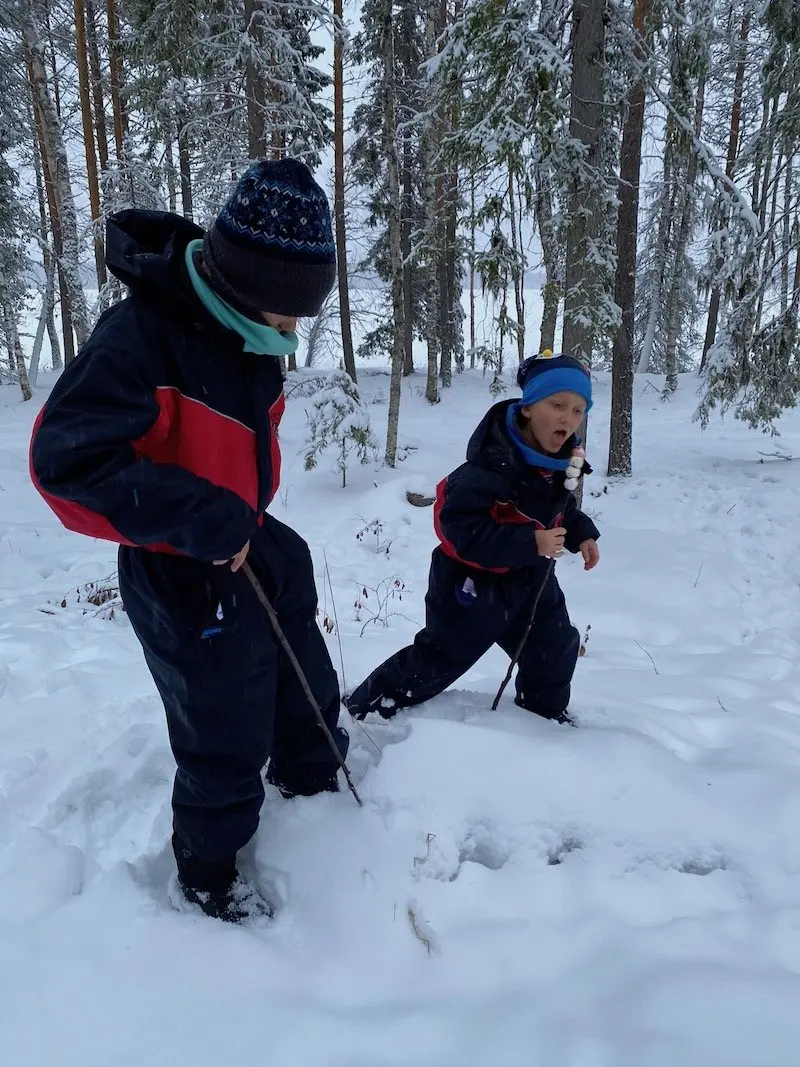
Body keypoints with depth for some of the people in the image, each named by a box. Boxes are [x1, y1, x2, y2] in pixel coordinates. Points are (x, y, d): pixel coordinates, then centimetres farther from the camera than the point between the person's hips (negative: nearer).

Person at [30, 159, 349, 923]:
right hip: (186, 580, -8)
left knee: (306, 689, 24)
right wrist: (202, 520, -31)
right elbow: (68, 457, -30)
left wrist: (250, 522, 15)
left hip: (255, 551, 9)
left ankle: (314, 787, 52)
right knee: (227, 743, 5)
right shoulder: (144, 333, -26)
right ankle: (205, 879, 33)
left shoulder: (249, 330, 1)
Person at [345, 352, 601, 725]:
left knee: (556, 648, 18)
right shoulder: (492, 464, -32)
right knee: (438, 658, 1)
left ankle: (546, 714, 46)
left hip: (530, 579, 8)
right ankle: (360, 711, 18)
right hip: (474, 584, -8)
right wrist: (530, 543, -37)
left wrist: (582, 533, -2)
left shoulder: (561, 462, -4)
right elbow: (460, 529, -35)